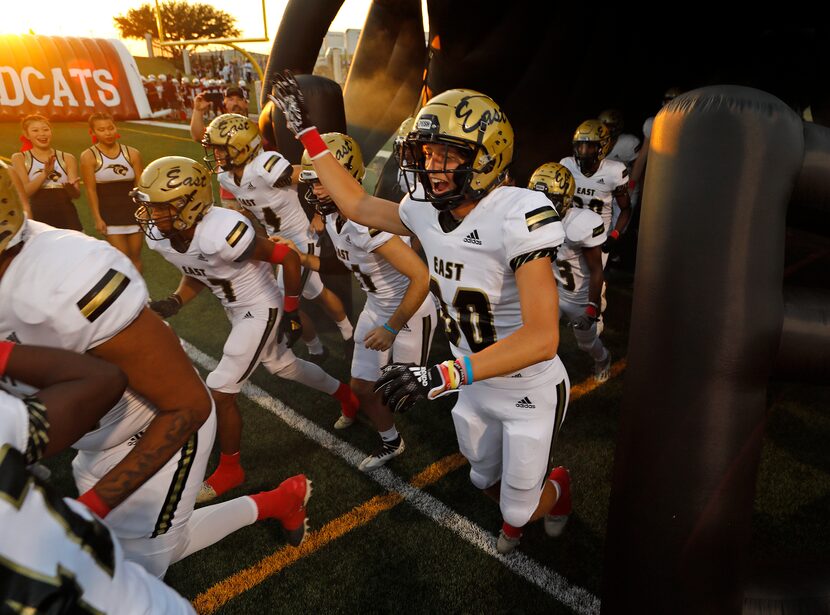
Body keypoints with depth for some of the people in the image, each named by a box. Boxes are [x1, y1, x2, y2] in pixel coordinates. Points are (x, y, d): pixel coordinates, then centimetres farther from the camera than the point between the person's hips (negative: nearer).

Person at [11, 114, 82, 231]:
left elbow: (76, 194, 4)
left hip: (66, 217, 1)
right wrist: (44, 174, -19)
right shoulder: (19, 158, 7)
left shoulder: (67, 158, 10)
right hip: (38, 218, -1)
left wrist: (71, 188, -20)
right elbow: (25, 191, -4)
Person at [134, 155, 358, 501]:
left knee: (220, 392, -6)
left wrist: (291, 314, -15)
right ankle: (343, 394, 50)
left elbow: (289, 258, -24)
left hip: (260, 310, -8)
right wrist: (174, 303, -11)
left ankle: (229, 471, 19)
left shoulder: (222, 233, -36)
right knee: (282, 366, 26)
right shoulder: (159, 238, -12)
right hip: (235, 311, 8)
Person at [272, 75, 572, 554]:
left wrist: (443, 376, -42)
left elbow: (542, 338, -36)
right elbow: (358, 205, 6)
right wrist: (306, 131, 5)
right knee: (486, 479, 27)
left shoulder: (518, 215, -32)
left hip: (531, 394, -6)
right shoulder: (427, 212, -11)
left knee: (520, 507, 13)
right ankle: (515, 518, 62)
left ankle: (559, 488, 48)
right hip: (476, 389, 6)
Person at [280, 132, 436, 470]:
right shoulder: (332, 216, -4)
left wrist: (392, 328, -25)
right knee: (362, 386, 12)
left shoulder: (368, 222, -33)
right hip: (376, 307, 8)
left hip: (412, 310, -8)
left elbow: (422, 277, -34)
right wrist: (302, 259, -4)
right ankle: (390, 442, 36)